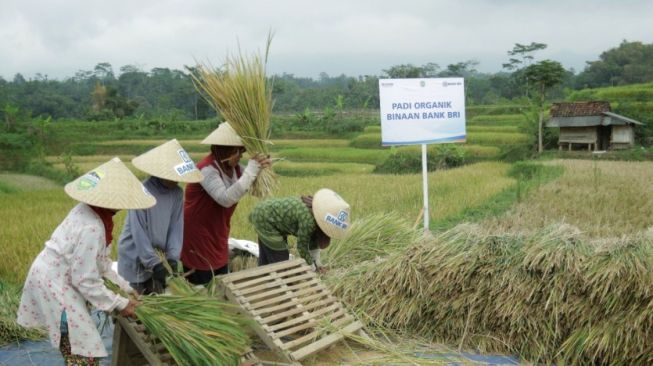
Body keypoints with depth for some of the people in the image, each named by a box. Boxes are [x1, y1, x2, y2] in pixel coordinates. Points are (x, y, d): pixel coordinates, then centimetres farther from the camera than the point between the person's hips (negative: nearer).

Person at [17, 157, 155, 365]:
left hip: (54, 276, 10)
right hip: (54, 284, -10)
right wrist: (120, 304, -15)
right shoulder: (91, 228, -30)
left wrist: (125, 286, 11)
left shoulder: (87, 210, -1)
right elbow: (86, 280, -24)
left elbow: (99, 260, 9)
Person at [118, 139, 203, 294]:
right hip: (134, 259, -5)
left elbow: (176, 228, -4)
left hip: (157, 257, 5)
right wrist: (154, 264, -24)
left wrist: (172, 258, -15)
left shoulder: (177, 193, -4)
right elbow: (139, 234, -21)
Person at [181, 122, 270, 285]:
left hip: (218, 236, 8)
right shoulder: (207, 169, -24)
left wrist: (262, 169, -16)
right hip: (197, 236, -8)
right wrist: (251, 170, -35)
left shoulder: (234, 168, 1)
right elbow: (226, 199, -36)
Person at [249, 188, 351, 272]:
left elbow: (313, 240, 5)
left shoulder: (317, 211, -7)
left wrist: (317, 262, 8)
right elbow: (302, 246, -21)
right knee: (279, 260, -3)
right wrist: (313, 267, -8)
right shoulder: (308, 219, -33)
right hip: (265, 219, -10)